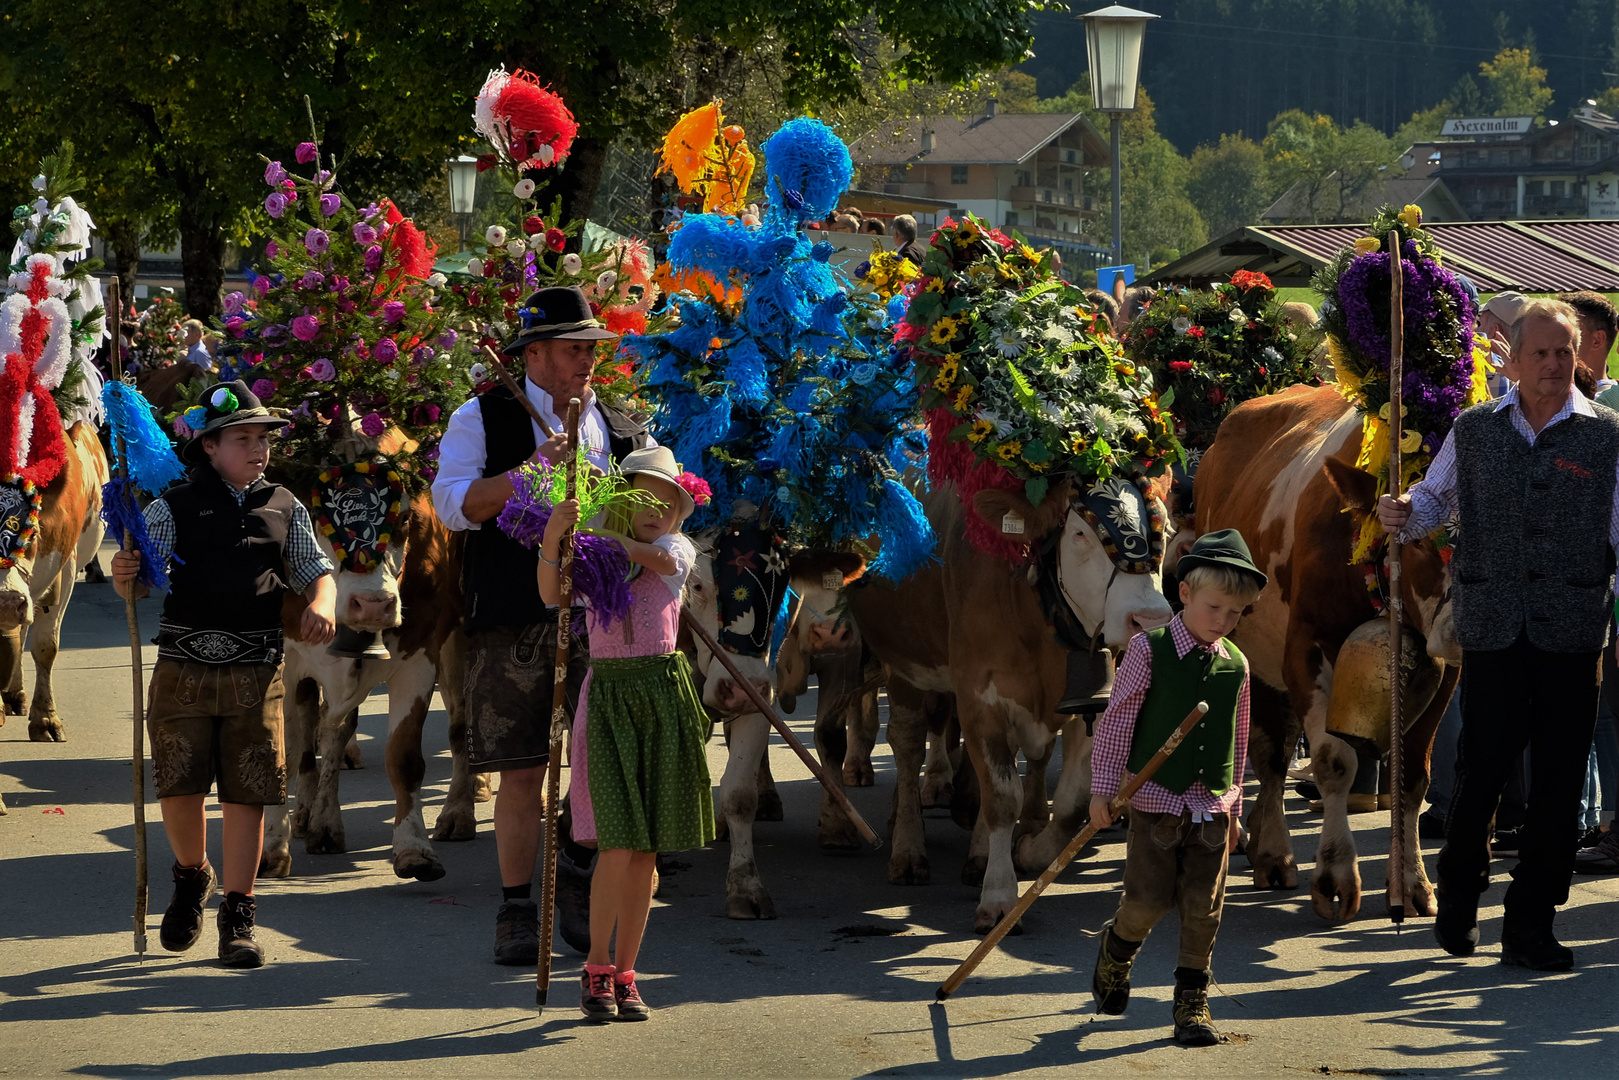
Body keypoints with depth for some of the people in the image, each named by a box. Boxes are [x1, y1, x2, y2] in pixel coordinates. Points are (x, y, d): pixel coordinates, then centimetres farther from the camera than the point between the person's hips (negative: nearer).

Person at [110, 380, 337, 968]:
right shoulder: (174, 508, 3)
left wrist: (321, 604, -6)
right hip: (183, 669, -2)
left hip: (256, 674, 2)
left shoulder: (286, 509, 12)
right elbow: (141, 581, -5)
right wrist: (126, 576, -29)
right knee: (180, 786, -3)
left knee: (246, 795, 0)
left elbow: (314, 569, 16)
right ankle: (192, 876, 27)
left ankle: (238, 916, 8)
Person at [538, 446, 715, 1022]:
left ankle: (624, 975, 13)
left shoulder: (678, 549, 6)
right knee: (619, 842, -12)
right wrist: (553, 535, -28)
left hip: (664, 691, 2)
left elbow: (656, 557, -17)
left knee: (646, 849, 4)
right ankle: (596, 971, 2)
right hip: (608, 691, -2)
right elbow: (552, 595, -12)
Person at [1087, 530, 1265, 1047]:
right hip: (1156, 797, -3)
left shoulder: (1235, 665, 5)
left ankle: (1192, 1000, 11)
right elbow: (1116, 720, -4)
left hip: (1212, 806, 3)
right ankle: (1115, 949, 28)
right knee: (1149, 899, -4)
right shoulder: (1149, 651, -7)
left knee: (1204, 906, 1)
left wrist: (1233, 806, 16)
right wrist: (1103, 789, -6)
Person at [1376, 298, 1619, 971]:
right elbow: (1436, 498, 17)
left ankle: (1530, 927, 11)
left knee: (1558, 779, 1)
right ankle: (1458, 904, 25)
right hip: (1491, 629, 0)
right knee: (1481, 769, 2)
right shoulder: (1472, 432, 8)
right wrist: (1402, 517, -5)